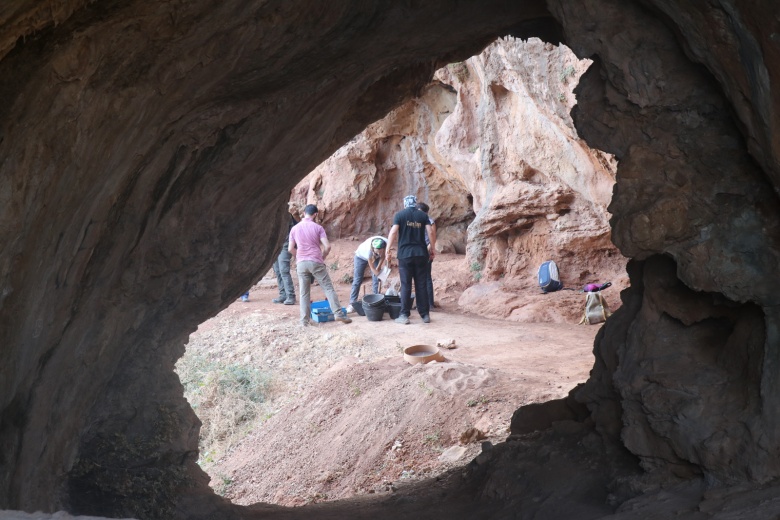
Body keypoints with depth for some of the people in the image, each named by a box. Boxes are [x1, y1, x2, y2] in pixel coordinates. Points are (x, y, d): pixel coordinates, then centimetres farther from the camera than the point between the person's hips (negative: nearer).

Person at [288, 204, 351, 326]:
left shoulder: (294, 229, 6)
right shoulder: (318, 228, -1)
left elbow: (290, 249, 6)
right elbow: (327, 247, -8)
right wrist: (322, 257, 9)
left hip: (301, 263, 2)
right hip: (316, 262, -2)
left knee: (304, 293, 6)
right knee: (328, 288, 3)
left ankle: (304, 320, 3)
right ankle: (338, 313, -1)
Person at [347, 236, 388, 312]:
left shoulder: (386, 243, -36)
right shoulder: (368, 249, -45)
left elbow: (382, 256, -13)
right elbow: (372, 267, -32)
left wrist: (378, 268, -17)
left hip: (375, 257, 4)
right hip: (361, 256, -3)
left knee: (376, 279, -5)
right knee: (357, 280, -4)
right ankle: (352, 304, -2)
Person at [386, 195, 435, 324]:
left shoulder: (400, 215, 1)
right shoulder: (423, 215, 8)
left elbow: (393, 232, -9)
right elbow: (431, 233, 0)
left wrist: (388, 250, -4)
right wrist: (433, 249, 10)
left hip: (405, 254, -2)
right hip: (421, 254, 2)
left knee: (406, 285, 1)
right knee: (421, 284, 7)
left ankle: (404, 315, 0)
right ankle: (425, 315, 8)